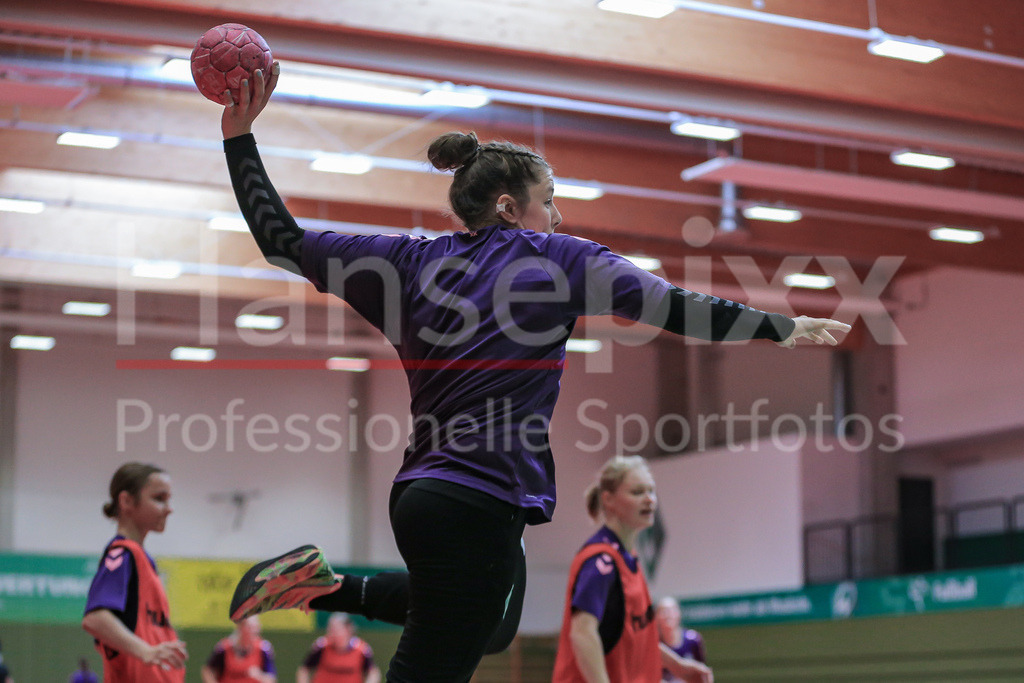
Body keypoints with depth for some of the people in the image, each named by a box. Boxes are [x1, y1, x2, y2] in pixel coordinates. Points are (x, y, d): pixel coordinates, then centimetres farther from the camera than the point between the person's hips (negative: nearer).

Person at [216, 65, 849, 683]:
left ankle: (331, 585, 18)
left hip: (421, 495, 8)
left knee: (493, 627, 32)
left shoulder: (411, 259, 8)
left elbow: (285, 242, 8)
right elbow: (674, 307, -8)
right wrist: (785, 328, -1)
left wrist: (241, 137, 14)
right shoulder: (559, 258, -3)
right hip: (478, 503, -8)